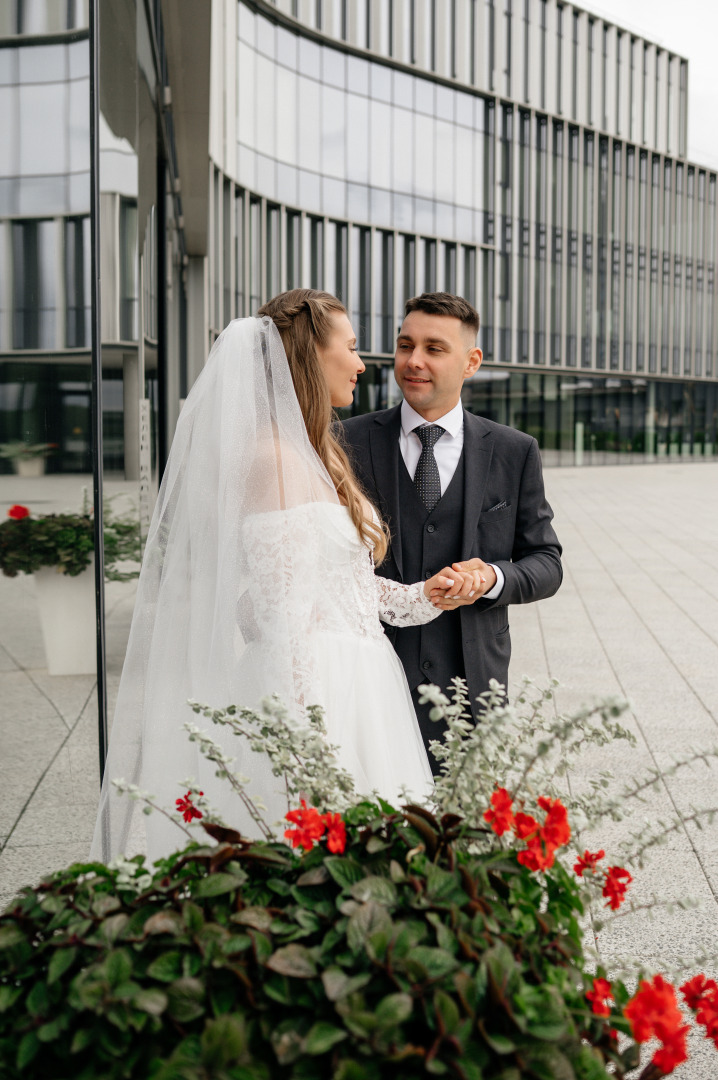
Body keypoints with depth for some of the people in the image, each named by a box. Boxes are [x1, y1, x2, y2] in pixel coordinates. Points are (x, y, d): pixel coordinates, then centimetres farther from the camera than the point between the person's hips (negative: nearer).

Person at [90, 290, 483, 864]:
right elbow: (283, 613, -18)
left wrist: (420, 596, 8)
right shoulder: (274, 457, -15)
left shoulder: (318, 456, 16)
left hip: (353, 685, 10)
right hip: (310, 691, -10)